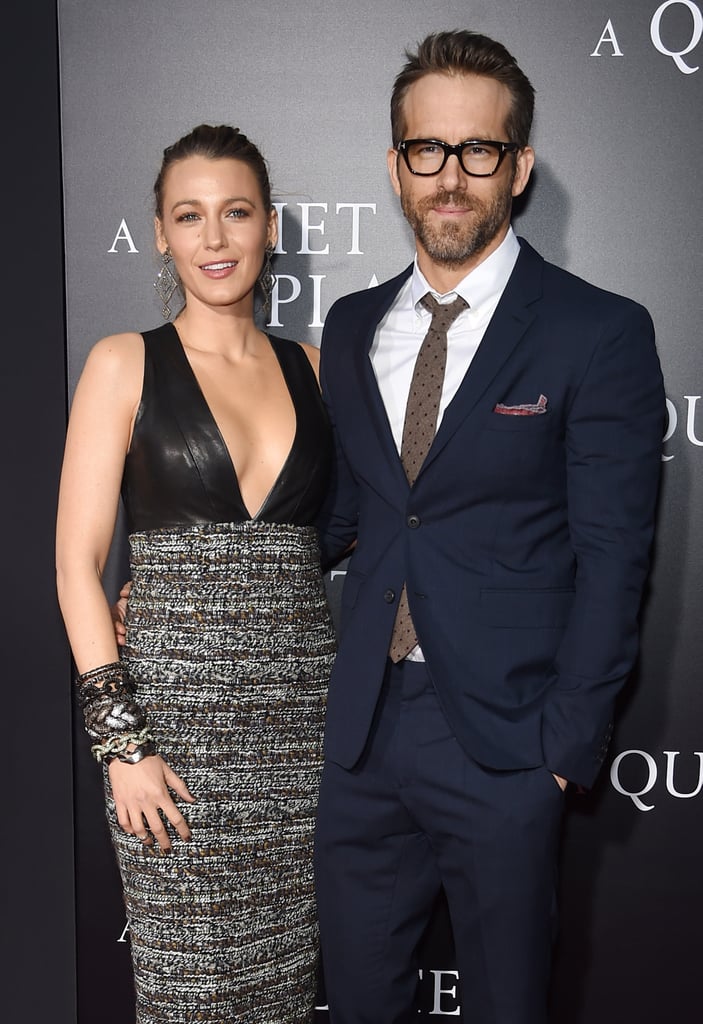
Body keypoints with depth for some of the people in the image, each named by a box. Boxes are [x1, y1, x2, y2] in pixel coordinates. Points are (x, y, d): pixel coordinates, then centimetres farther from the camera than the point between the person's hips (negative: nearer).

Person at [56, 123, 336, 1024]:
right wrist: (119, 738, -10)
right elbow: (76, 561, -4)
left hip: (302, 702, 3)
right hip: (174, 704, -3)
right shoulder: (124, 364, 0)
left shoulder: (311, 368, 10)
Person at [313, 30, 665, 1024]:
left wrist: (568, 745, -12)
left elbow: (611, 555, -9)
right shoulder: (354, 325, 9)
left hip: (503, 738, -4)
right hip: (365, 726, 5)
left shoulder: (600, 333, -7)